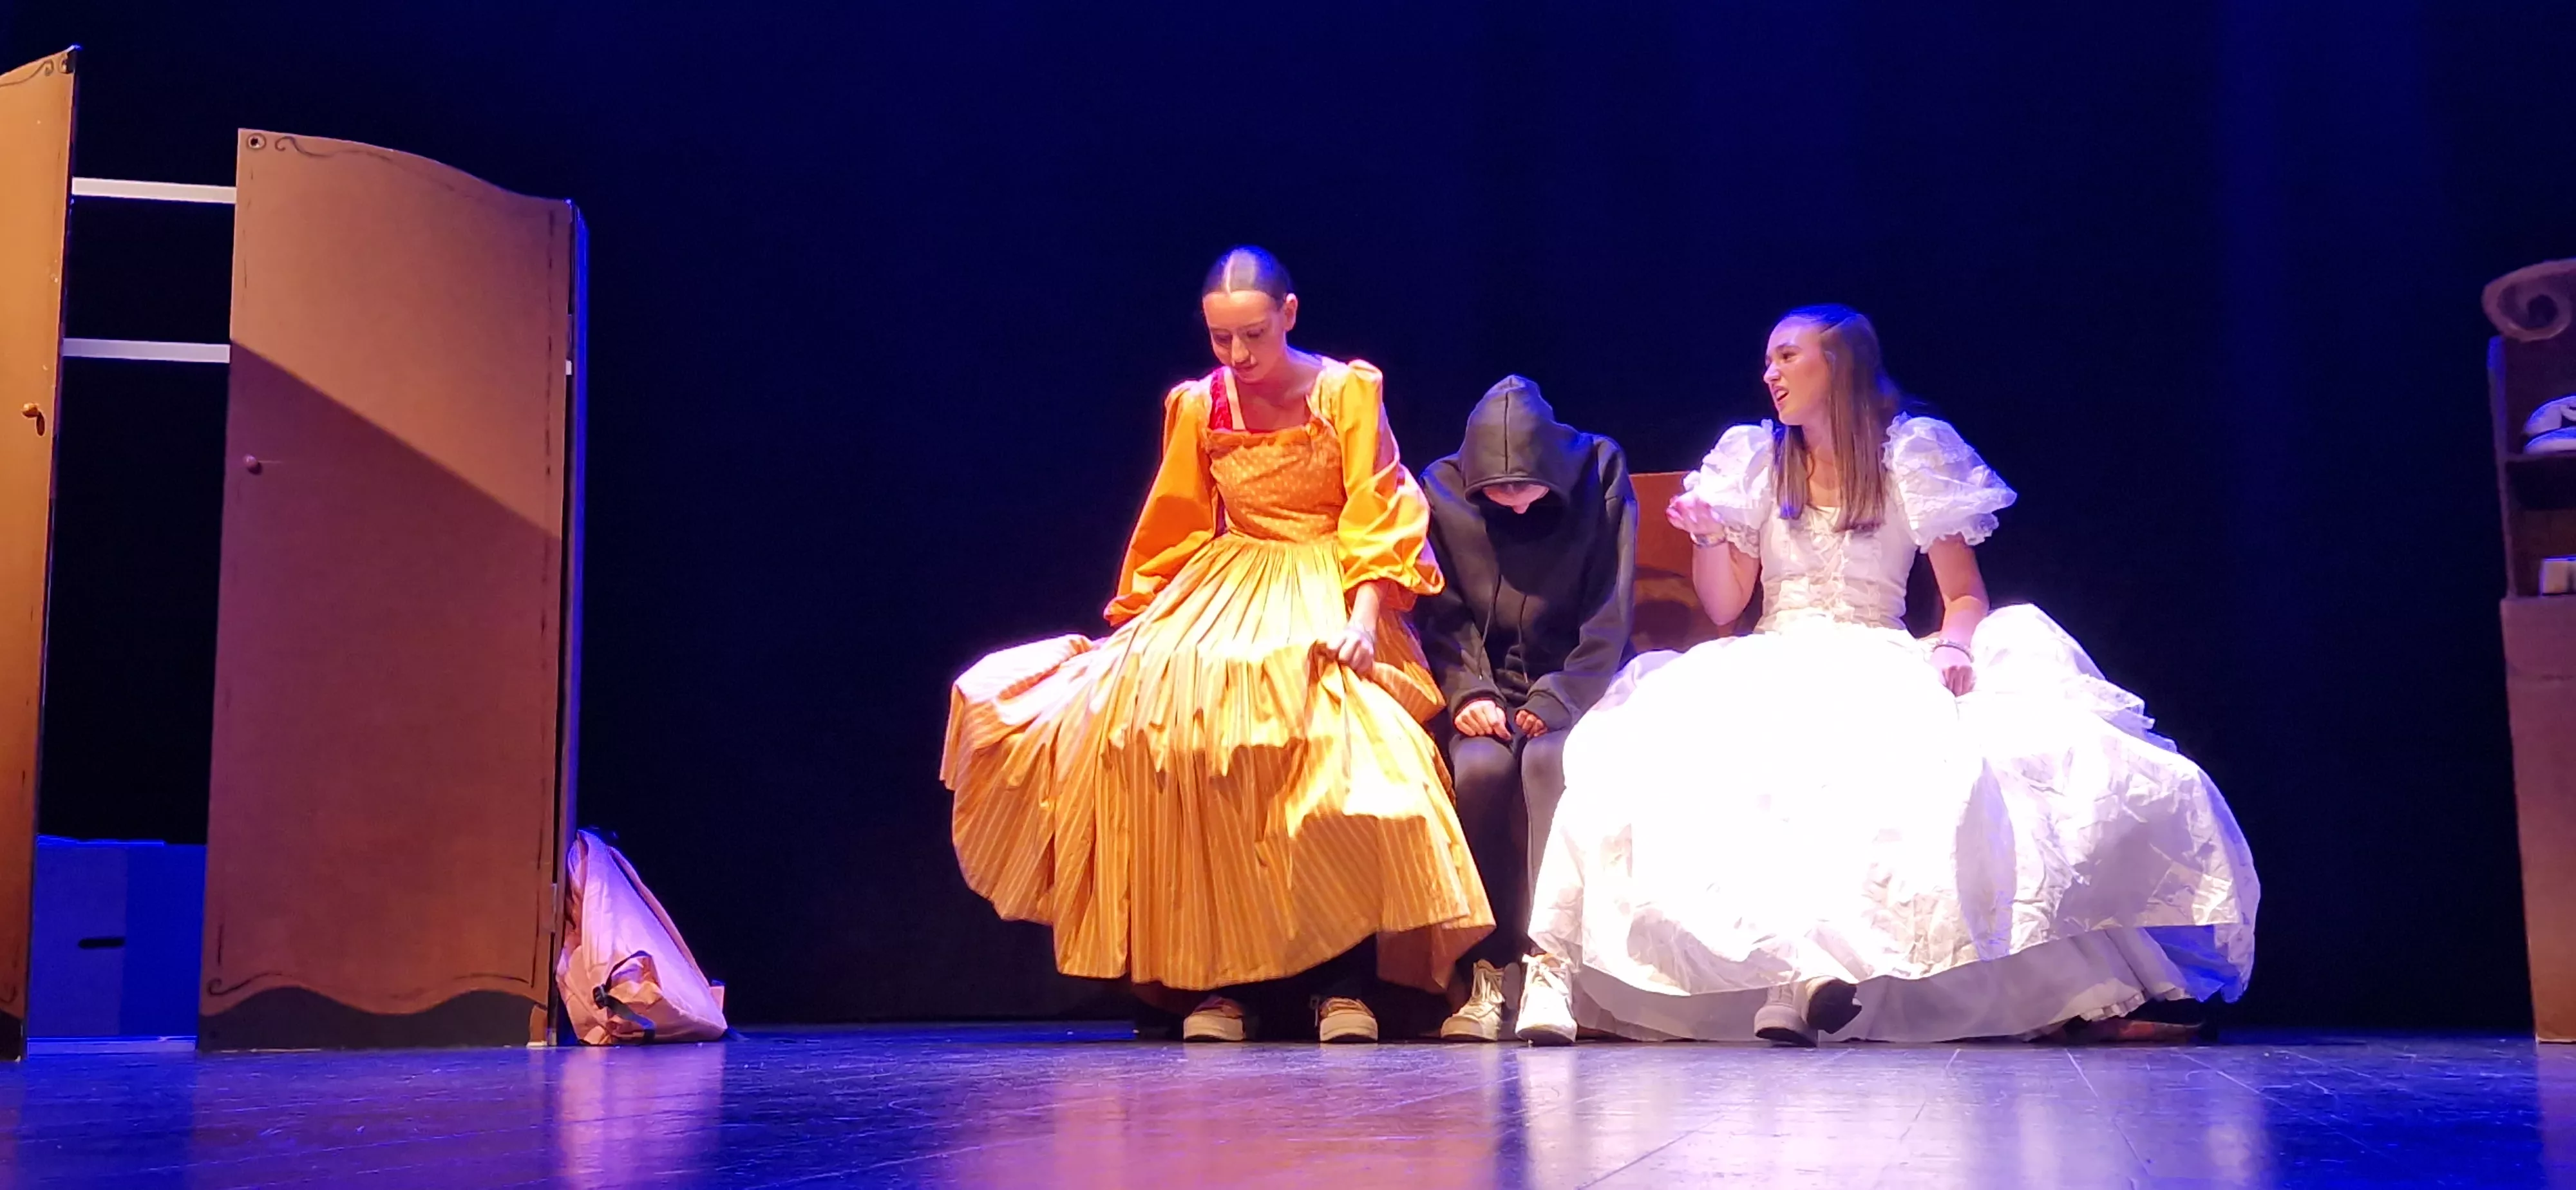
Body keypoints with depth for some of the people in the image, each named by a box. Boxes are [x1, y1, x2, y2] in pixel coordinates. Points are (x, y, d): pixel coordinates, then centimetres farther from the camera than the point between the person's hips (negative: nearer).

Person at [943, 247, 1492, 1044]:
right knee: (1176, 730, -22)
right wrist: (1134, 628, 12)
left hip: (1325, 600, -3)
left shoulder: (1347, 392, -4)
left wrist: (1364, 616, -20)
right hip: (1223, 600, 3)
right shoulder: (1196, 408, 5)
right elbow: (1172, 532, 14)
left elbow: (1379, 518, -7)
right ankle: (1217, 980, -16)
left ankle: (1349, 986, -20)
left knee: (1346, 755, -28)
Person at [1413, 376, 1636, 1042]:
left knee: (1550, 759, -34)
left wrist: (1558, 698, -15)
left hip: (1575, 681, -1)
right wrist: (1466, 692, -16)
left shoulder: (1599, 471, -3)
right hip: (1486, 683, 1)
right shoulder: (1442, 489, 0)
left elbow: (1609, 613, -5)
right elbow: (1442, 615, 1)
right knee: (1481, 767, -31)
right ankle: (1486, 969, -26)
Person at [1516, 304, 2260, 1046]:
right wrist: (1709, 535, -7)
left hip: (1881, 669, -1)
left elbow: (1965, 596, 4)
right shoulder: (1755, 460, 15)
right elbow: (1723, 608, 11)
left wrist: (1953, 644, -18)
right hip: (1773, 670, 1)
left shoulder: (1912, 455, 8)